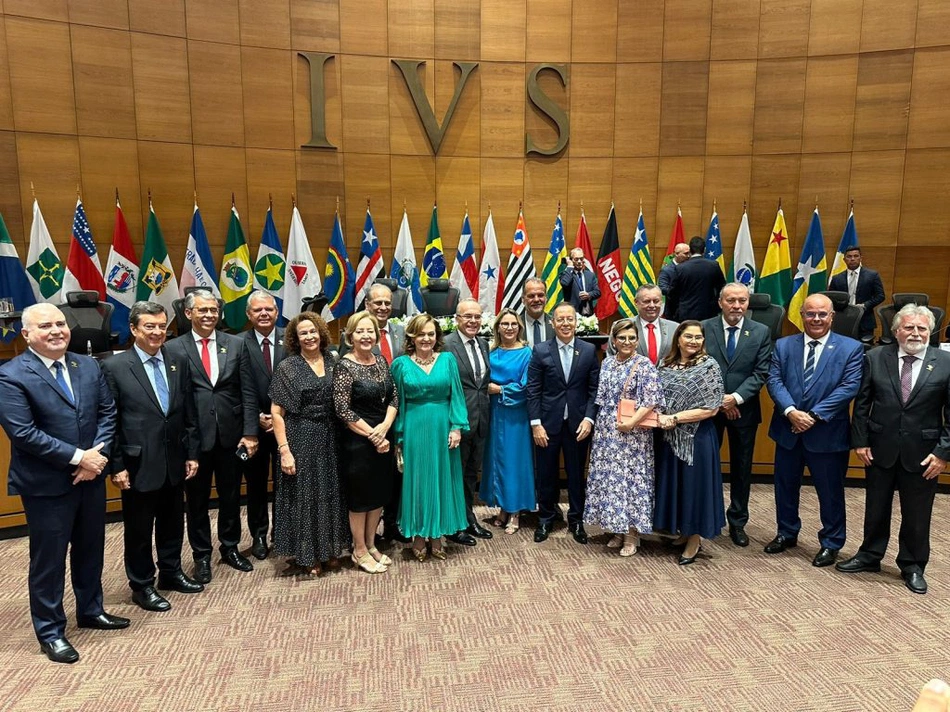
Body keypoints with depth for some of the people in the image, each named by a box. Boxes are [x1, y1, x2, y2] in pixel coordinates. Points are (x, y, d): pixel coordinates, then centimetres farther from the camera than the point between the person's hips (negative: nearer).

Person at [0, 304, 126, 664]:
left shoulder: (88, 366, 5)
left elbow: (107, 412, 4)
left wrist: (98, 454, -11)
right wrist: (78, 457, -20)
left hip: (91, 477, 6)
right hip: (46, 484, -6)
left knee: (91, 549, 19)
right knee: (48, 560, 8)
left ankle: (91, 610, 39)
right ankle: (50, 631, 26)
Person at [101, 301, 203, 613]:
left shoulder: (180, 362, 3)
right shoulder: (115, 366, -9)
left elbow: (190, 413, 7)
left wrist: (192, 453, 5)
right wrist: (116, 466, -9)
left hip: (174, 461, 4)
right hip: (139, 464, -4)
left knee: (172, 522, 18)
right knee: (139, 529, 11)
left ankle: (171, 572, 37)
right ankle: (141, 585, 28)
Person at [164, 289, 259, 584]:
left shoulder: (236, 344, 3)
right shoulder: (173, 348, -3)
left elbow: (248, 392, 1)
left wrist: (249, 432, -5)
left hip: (231, 435, 2)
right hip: (194, 436, -2)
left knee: (231, 496, 15)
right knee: (197, 500, 12)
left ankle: (230, 548, 34)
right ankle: (202, 555, 29)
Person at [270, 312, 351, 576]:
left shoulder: (331, 362, 4)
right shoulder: (288, 367, -7)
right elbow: (276, 412, -9)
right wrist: (284, 450, -15)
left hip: (329, 439, 4)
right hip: (300, 439, -4)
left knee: (328, 493, 13)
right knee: (301, 495, 6)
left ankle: (326, 550, 30)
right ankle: (302, 556, 22)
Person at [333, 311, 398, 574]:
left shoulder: (381, 361, 5)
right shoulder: (344, 366, -14)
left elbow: (394, 397, 4)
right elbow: (343, 410, -17)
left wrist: (385, 427, -12)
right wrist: (372, 435, -16)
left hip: (383, 437, 6)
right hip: (357, 441, -6)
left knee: (379, 493, 15)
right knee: (359, 496, 7)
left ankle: (371, 545, 32)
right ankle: (359, 551, 23)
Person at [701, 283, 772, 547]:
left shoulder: (761, 332, 0)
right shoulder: (704, 328, -4)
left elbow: (760, 374, -5)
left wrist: (736, 398, -16)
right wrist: (718, 400, -12)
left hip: (744, 409, 1)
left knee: (742, 468, 11)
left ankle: (737, 522, 25)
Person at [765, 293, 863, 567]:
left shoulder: (851, 348, -3)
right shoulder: (783, 345, 4)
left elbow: (849, 387, -12)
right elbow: (774, 381, -4)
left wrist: (814, 415, -19)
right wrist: (791, 411, -20)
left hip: (827, 433, -3)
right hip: (787, 431, 3)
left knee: (830, 492, 10)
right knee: (785, 487, 16)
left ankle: (831, 543, 28)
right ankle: (787, 534, 35)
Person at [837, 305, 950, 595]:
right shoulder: (875, 358, -2)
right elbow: (861, 404, 1)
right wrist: (860, 440, -3)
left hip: (922, 453, -1)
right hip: (880, 448, 1)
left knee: (917, 515, 11)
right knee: (876, 508, 15)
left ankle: (913, 566, 30)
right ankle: (870, 556, 33)